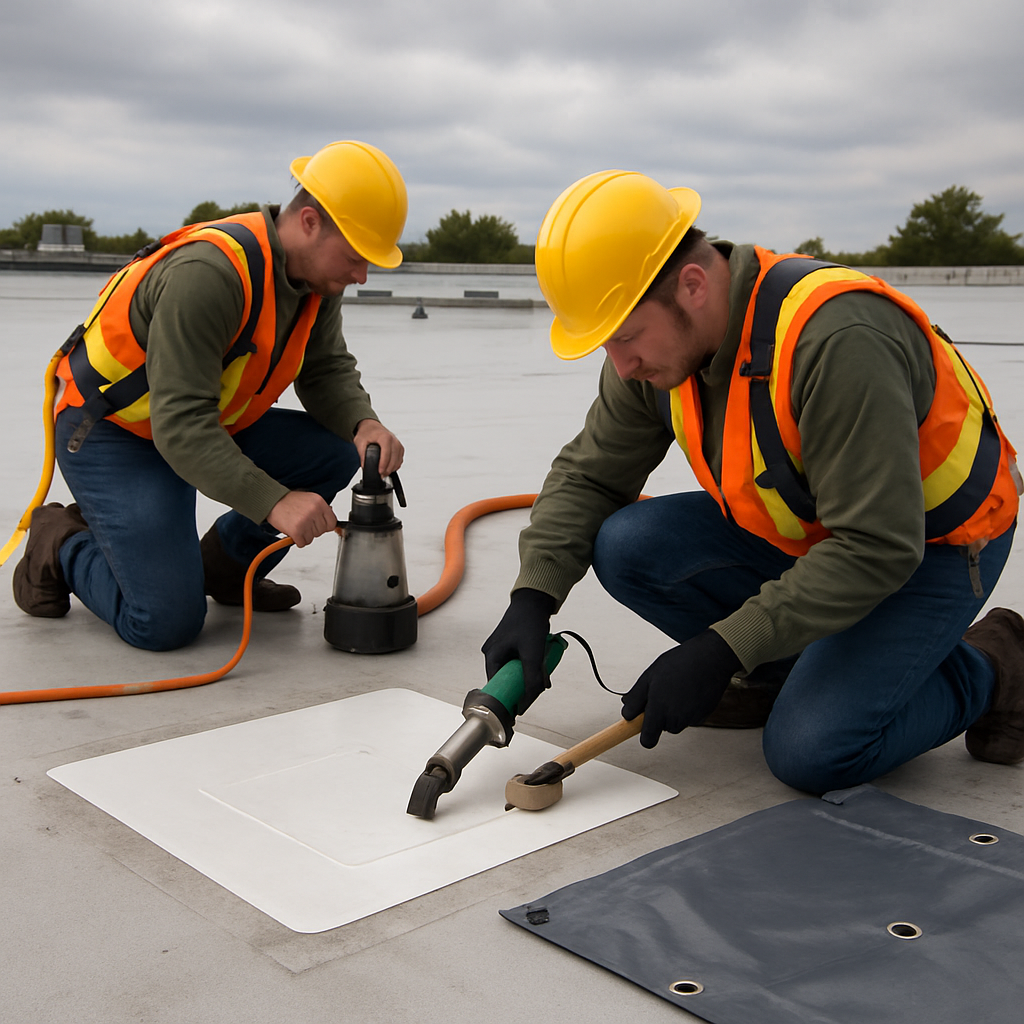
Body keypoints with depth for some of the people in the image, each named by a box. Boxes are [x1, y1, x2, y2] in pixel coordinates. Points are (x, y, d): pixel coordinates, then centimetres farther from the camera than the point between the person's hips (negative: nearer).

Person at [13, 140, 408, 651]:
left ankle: (224, 565, 12)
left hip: (210, 425, 8)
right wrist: (274, 502, -41)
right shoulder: (208, 274, -33)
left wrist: (364, 425, -20)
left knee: (334, 453, -8)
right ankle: (62, 545, 12)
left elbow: (327, 371, 2)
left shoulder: (319, 277, -6)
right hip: (109, 436, -8)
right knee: (168, 623, -18)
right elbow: (180, 425, -35)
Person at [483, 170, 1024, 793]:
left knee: (810, 753, -21)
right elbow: (588, 475, 0)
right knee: (625, 546, -14)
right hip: (804, 528, 7)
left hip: (932, 543, -7)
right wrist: (533, 599, -15)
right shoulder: (662, 343, -12)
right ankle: (795, 667, 6)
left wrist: (721, 651, -32)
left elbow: (877, 549, -34)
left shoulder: (835, 339, -36)